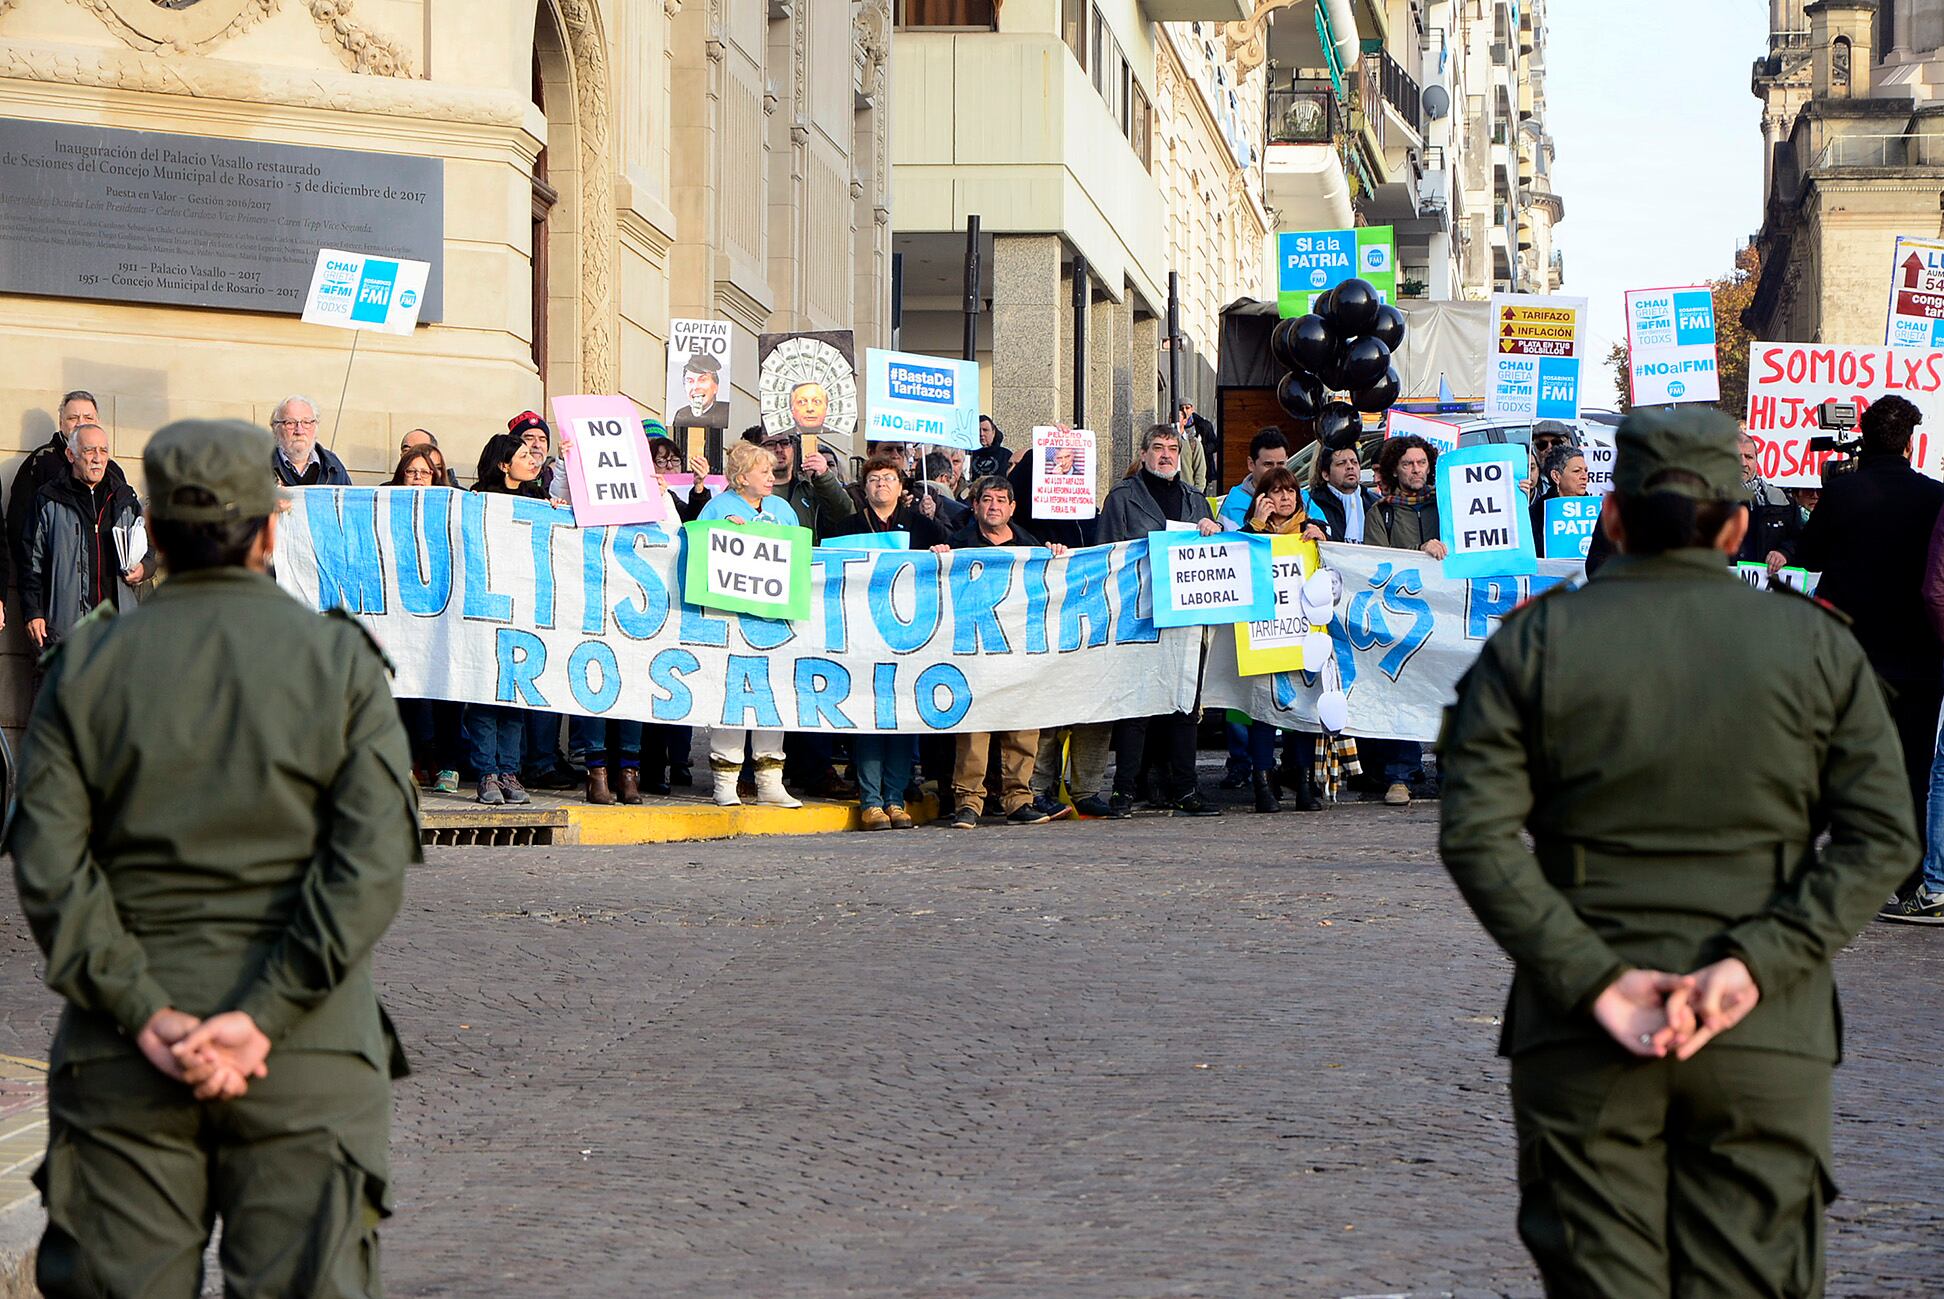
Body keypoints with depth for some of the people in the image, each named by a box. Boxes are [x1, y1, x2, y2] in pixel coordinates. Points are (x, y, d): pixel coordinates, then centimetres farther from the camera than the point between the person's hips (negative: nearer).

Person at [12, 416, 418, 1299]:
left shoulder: (88, 666, 4)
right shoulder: (339, 660, 1)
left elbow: (47, 867, -6)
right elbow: (373, 860, -10)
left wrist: (146, 1013, -9)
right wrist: (264, 1017, -14)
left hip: (122, 1058, 1)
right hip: (308, 1058, -1)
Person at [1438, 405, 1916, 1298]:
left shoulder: (1533, 644, 1)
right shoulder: (1817, 645, 4)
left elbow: (1475, 834, -8)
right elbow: (1880, 837, -2)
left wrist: (1593, 978, -11)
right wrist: (1754, 963, -10)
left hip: (1578, 1038, 0)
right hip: (1765, 1040, 0)